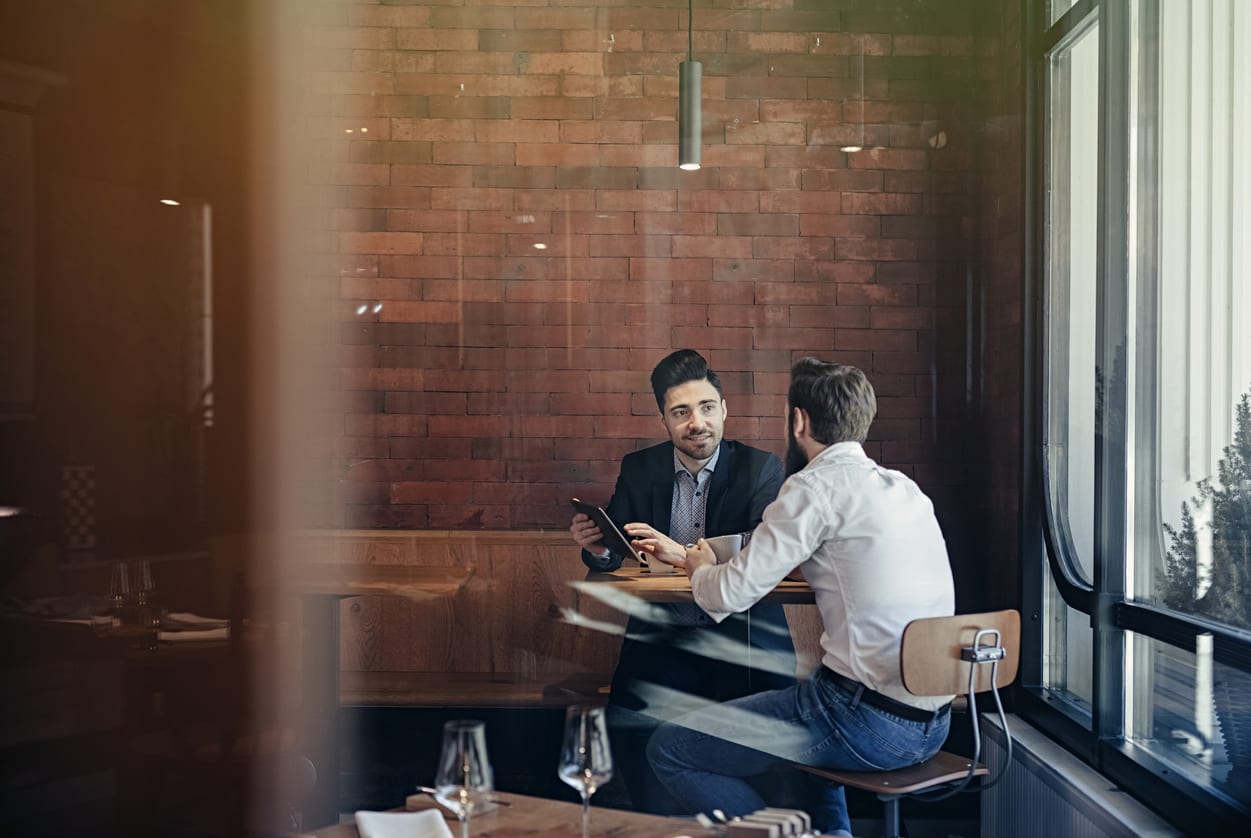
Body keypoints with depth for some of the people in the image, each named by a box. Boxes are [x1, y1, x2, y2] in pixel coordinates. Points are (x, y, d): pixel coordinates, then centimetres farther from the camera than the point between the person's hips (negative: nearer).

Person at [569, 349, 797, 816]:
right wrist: (597, 548, -15)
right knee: (630, 726, -22)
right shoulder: (639, 469, 11)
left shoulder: (762, 469, 1)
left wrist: (686, 554, -27)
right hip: (661, 636, 2)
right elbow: (615, 557, 10)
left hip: (741, 639, -2)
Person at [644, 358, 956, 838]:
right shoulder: (903, 488, 13)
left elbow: (731, 595, -11)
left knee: (669, 749, -2)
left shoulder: (817, 484, -11)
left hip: (869, 723, -9)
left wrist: (700, 569, 11)